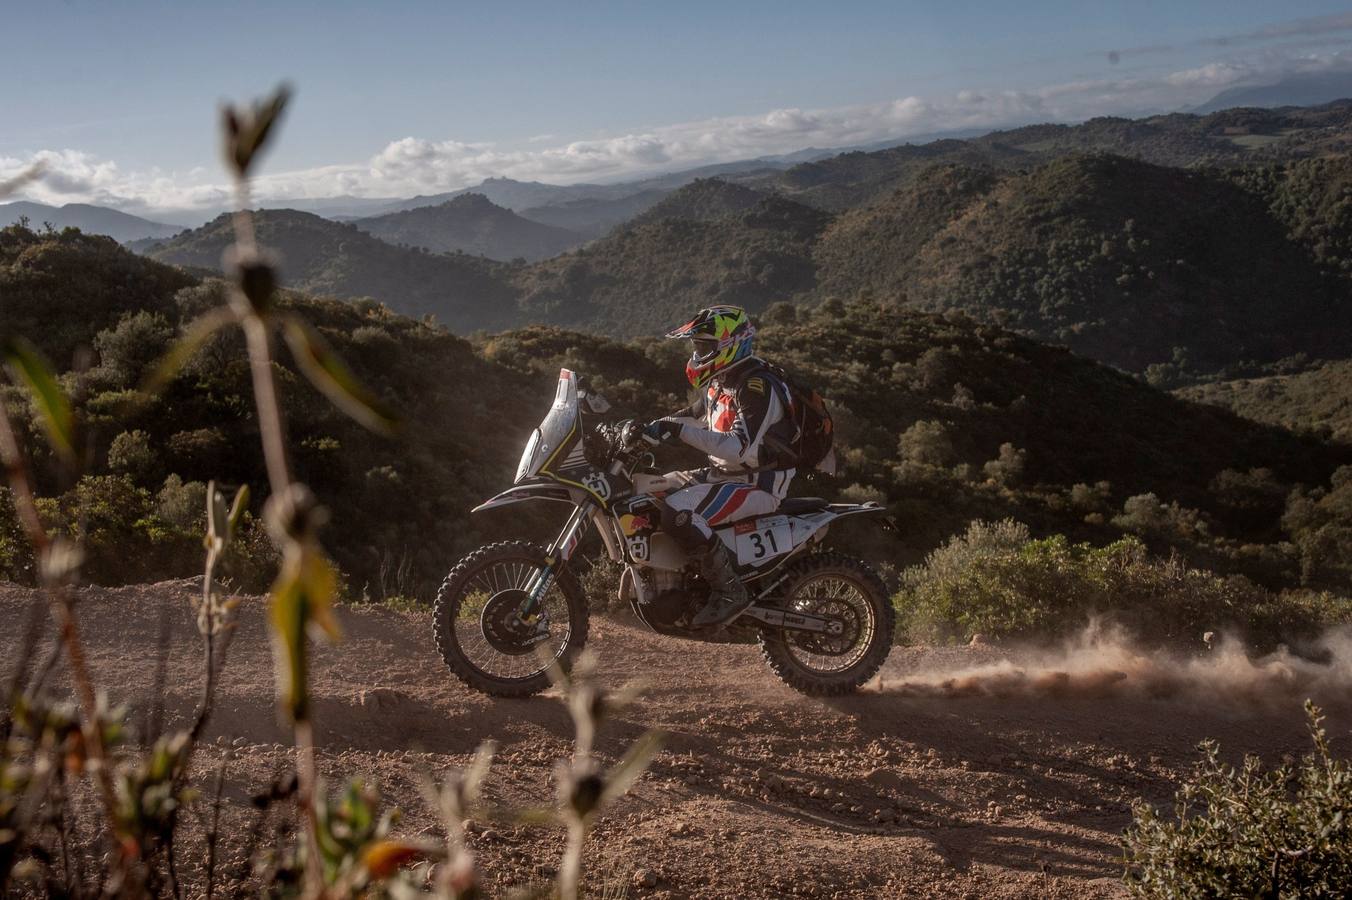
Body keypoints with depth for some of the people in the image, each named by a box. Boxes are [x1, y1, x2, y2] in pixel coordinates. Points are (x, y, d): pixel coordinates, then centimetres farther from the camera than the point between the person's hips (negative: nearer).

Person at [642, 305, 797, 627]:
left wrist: (681, 431, -33)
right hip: (724, 474, 10)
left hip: (757, 483, -10)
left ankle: (730, 591, -21)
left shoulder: (757, 386, -20)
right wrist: (651, 428, 12)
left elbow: (742, 449, -31)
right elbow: (694, 416, 27)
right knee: (644, 492, 9)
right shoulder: (721, 382, 11)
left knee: (678, 512, -30)